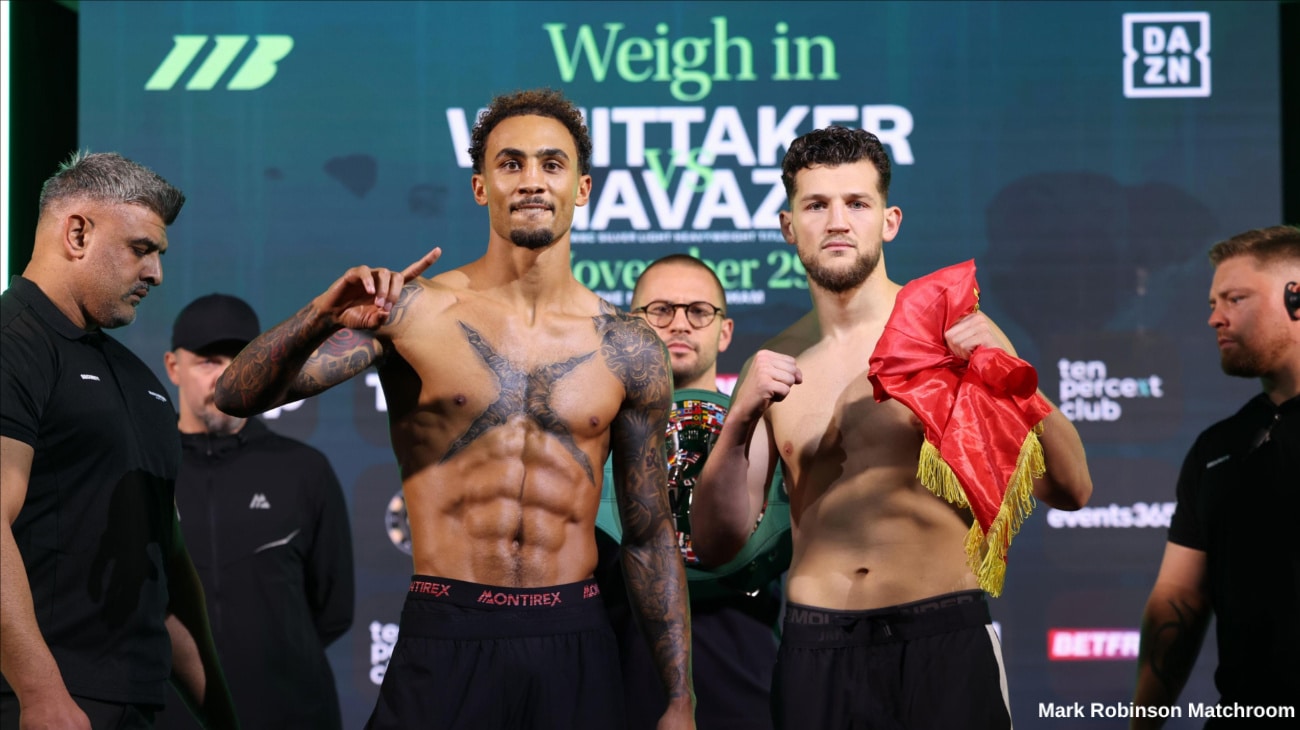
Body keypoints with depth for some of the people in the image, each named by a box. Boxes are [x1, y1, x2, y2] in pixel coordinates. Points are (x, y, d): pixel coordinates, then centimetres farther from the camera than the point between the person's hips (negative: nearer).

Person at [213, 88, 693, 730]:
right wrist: (323, 315, -28)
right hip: (445, 640, -2)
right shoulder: (415, 311, -2)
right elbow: (237, 397, -9)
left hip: (575, 645, 2)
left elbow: (649, 537, 10)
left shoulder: (628, 350, 4)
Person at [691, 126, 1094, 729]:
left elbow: (1070, 490, -5)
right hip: (815, 650, 3)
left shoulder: (953, 332, 0)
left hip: (943, 641, -3)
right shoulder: (774, 368, 9)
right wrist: (739, 422, -10)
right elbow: (715, 544, 4)